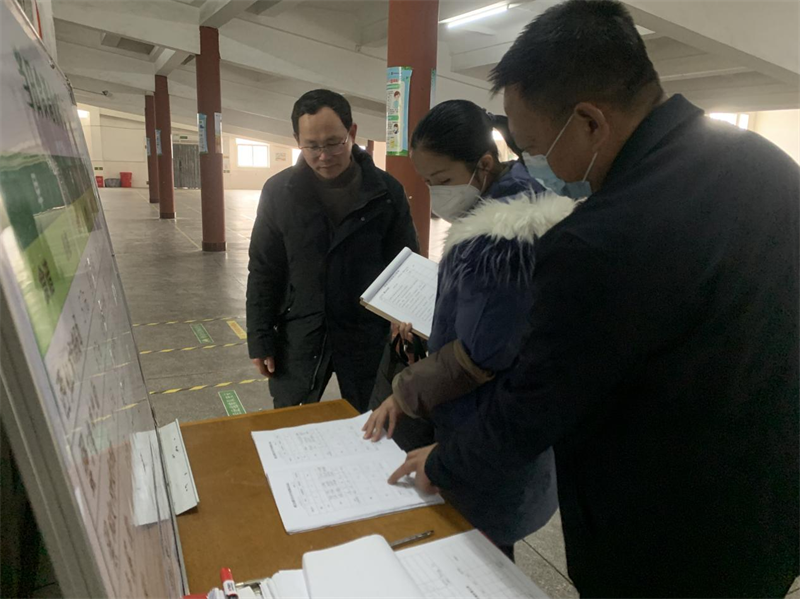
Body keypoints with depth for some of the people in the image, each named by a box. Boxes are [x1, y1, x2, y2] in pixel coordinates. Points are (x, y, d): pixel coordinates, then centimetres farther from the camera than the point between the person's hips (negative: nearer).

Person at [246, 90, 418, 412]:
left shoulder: (387, 192, -6)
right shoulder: (278, 191, -4)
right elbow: (263, 271, 2)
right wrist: (260, 338, 0)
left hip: (368, 337, 0)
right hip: (299, 337, 1)